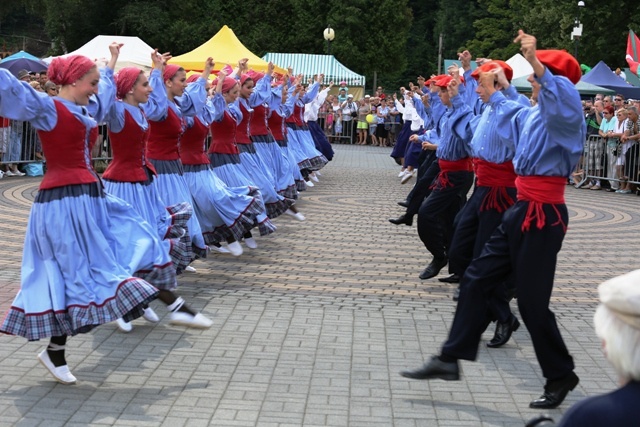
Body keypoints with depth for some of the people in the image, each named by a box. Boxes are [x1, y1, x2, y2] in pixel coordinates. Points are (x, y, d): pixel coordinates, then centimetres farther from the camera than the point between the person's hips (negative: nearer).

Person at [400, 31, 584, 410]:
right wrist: (493, 94, 50)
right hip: (521, 209, 9)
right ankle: (451, 359, 17)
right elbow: (512, 116, 38)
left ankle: (561, 376, 17)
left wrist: (536, 63, -51)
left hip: (543, 214, -9)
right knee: (476, 280, 10)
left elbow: (565, 95, -39)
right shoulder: (533, 114, 13)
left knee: (532, 301, -2)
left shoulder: (565, 115, -13)